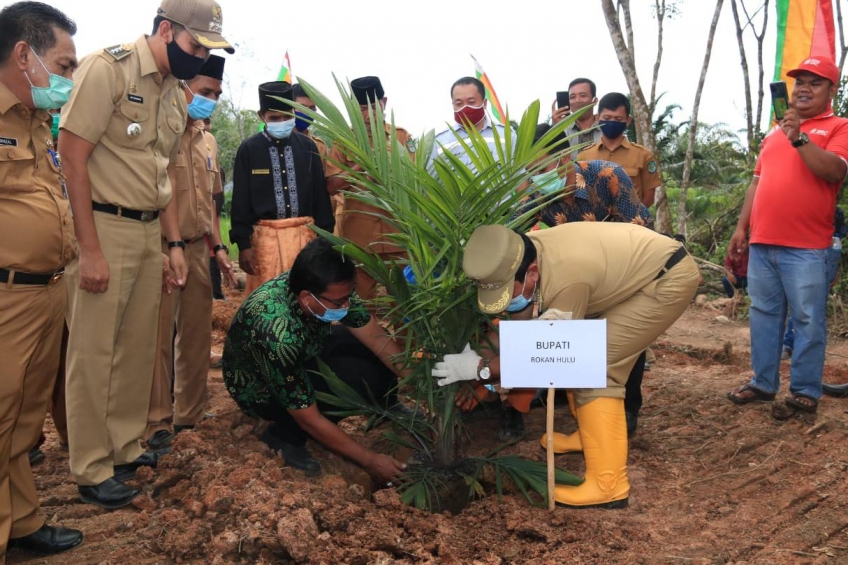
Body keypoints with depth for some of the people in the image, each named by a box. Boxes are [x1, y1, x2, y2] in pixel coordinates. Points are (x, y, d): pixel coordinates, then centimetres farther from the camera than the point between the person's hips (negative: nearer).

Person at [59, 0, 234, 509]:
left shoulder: (177, 95, 13)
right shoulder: (109, 68, -11)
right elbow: (73, 156, -15)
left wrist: (174, 243, 12)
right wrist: (91, 250, -18)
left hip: (150, 232, 8)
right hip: (105, 227, -7)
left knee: (139, 348, 13)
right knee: (94, 352, 0)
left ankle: (126, 447, 28)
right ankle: (93, 471, 10)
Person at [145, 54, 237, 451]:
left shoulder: (208, 142, 15)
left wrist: (218, 247, 15)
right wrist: (162, 249, -15)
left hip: (198, 249, 7)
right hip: (162, 248, -7)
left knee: (197, 335, 12)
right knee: (159, 336, -1)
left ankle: (190, 414, 24)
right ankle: (157, 421, 9)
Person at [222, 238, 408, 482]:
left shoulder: (330, 289, -25)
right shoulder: (278, 334, -41)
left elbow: (376, 336, -13)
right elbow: (309, 419, -33)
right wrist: (369, 460, -29)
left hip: (301, 356, 6)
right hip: (258, 386, -6)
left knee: (376, 361, -11)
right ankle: (284, 436, -6)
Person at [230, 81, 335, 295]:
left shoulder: (307, 147, 5)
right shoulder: (248, 149, -1)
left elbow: (320, 193, 9)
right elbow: (241, 200, 0)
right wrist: (243, 243, -5)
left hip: (305, 234, 2)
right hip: (266, 236, -2)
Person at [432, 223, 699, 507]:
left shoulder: (566, 278, -36)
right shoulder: (521, 257, -12)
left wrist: (480, 367, -24)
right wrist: (483, 353, -11)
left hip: (670, 277, -9)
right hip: (639, 271, 9)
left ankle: (607, 485, -13)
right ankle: (591, 436, 28)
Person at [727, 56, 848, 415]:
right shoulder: (774, 133, 20)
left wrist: (799, 138, -22)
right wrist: (742, 227, 15)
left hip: (806, 247, -6)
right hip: (762, 243, 6)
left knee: (808, 321, -2)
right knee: (763, 315, 10)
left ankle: (805, 391, 7)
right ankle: (763, 383, 18)